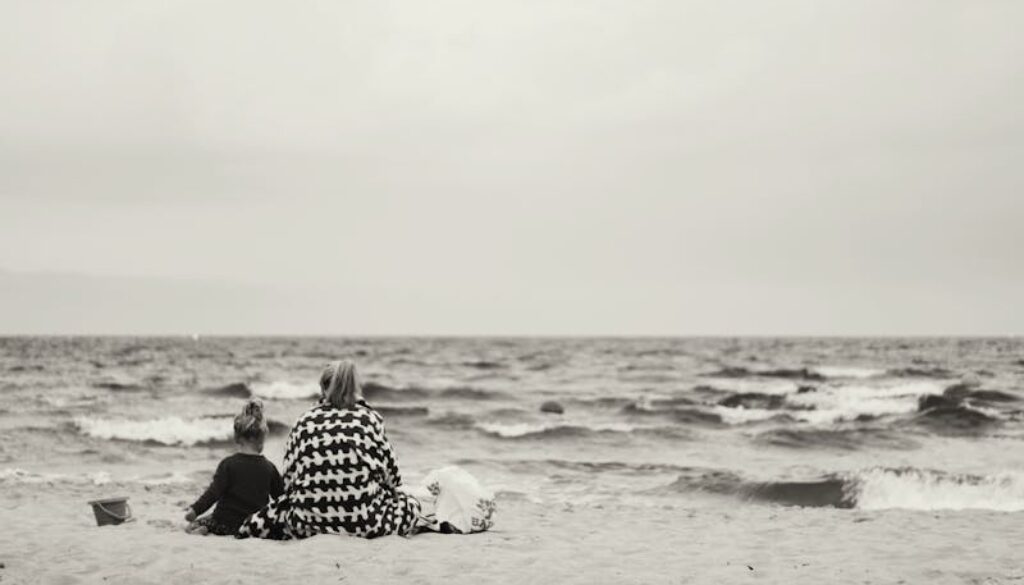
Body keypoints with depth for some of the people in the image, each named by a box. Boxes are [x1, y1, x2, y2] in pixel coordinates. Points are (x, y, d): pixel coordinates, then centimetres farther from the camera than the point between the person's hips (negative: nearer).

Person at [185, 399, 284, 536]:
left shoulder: (228, 465, -8)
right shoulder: (269, 468, 1)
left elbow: (213, 493, -16)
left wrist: (195, 510, -12)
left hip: (226, 524, -3)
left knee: (191, 526, 11)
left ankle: (203, 530, -21)